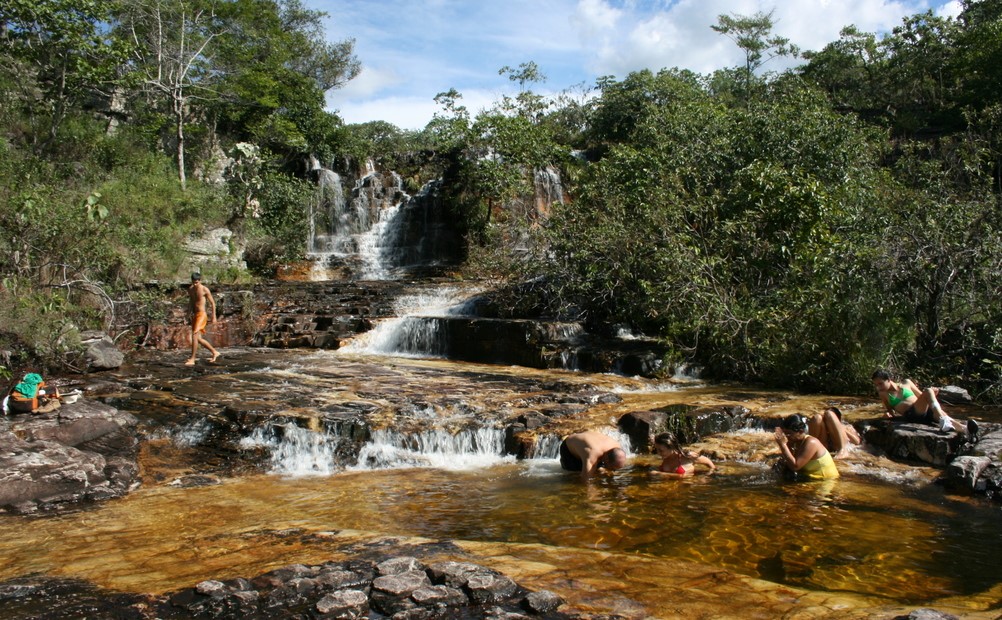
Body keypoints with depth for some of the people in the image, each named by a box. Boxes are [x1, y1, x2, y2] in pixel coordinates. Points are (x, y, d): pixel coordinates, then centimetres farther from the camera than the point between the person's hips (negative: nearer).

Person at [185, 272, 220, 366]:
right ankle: (215, 352, 27)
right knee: (198, 339, 11)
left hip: (201, 314, -8)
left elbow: (212, 303, -4)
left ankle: (192, 359, -13)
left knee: (195, 335, -17)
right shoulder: (190, 289, 9)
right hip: (194, 315, 8)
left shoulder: (204, 289, -9)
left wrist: (214, 317, -4)